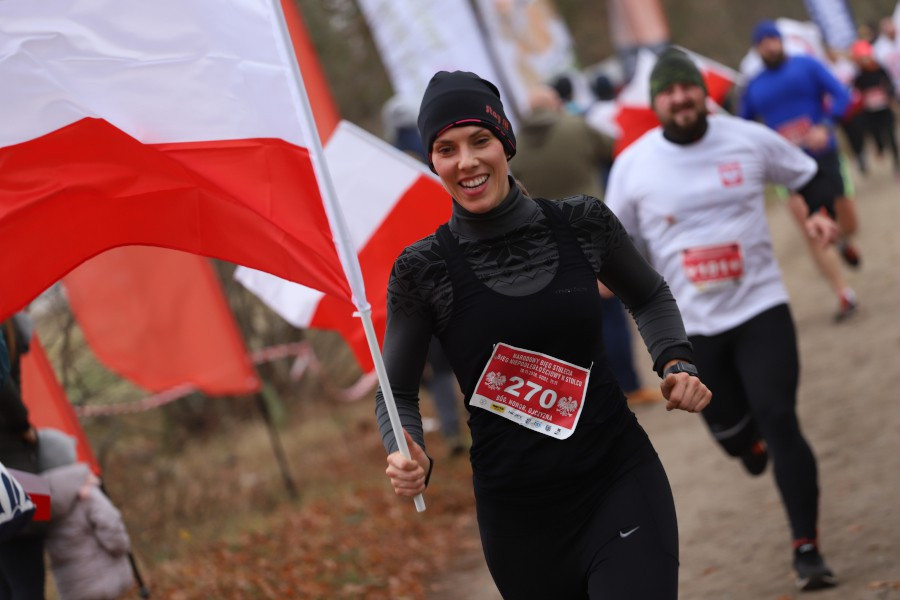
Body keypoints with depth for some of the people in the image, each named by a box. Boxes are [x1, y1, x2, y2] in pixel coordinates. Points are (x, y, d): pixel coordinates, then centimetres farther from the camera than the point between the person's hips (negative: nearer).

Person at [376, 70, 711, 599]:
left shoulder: (582, 223, -1)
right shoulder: (424, 270, -5)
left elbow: (649, 297, 18)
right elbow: (397, 391, 3)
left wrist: (677, 364, 0)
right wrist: (412, 459, -16)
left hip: (622, 483, 0)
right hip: (518, 512, 0)